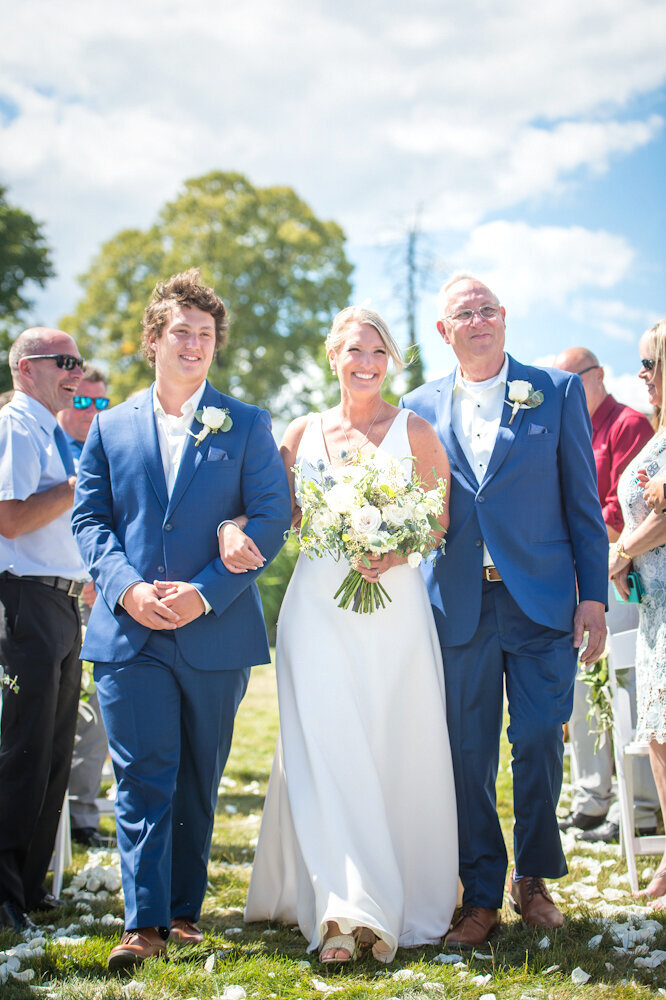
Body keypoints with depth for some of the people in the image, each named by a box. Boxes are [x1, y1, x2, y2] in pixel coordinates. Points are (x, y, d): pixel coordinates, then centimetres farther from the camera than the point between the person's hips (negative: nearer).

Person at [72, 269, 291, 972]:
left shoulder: (246, 425, 4)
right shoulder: (111, 426, 10)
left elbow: (272, 517, -3)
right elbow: (89, 518, 6)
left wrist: (205, 592, -14)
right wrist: (127, 588, -12)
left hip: (216, 631, 0)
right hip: (129, 629, 0)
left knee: (199, 782, 10)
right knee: (142, 777, -4)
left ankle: (184, 910, 22)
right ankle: (144, 922, 0)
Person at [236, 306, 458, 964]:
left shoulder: (413, 431, 4)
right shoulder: (303, 433, 9)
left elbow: (441, 518, 5)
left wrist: (396, 550, -13)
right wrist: (232, 527, -11)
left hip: (395, 607, -1)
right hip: (318, 607, 1)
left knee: (398, 754, 2)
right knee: (326, 754, -7)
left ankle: (406, 899, 16)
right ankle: (348, 910, -7)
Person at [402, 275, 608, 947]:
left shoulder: (558, 392, 4)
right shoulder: (420, 407, 9)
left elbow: (583, 503, 3)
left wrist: (593, 597, -1)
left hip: (542, 601, -1)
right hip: (459, 607, 1)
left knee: (539, 742, 1)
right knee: (468, 754, 4)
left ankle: (533, 878, 23)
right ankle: (482, 896, 16)